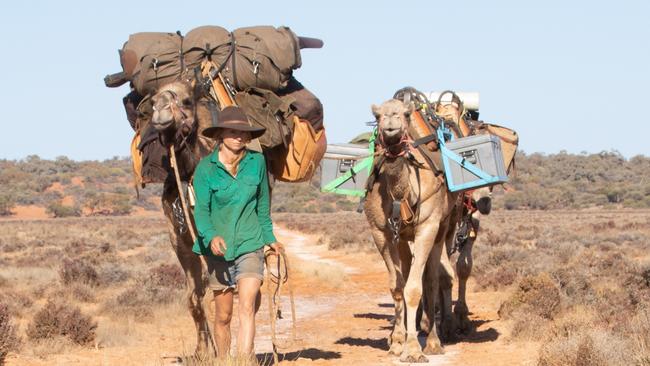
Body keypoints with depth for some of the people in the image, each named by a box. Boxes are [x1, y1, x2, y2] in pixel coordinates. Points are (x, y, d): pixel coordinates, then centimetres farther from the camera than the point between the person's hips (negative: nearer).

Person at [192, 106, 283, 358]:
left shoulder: (257, 162, -1)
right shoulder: (206, 167, -7)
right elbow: (201, 209, -12)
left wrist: (270, 238, 22)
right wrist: (211, 236, -31)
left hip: (250, 245, 0)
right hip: (218, 248, 0)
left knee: (247, 309, -16)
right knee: (223, 315, 10)